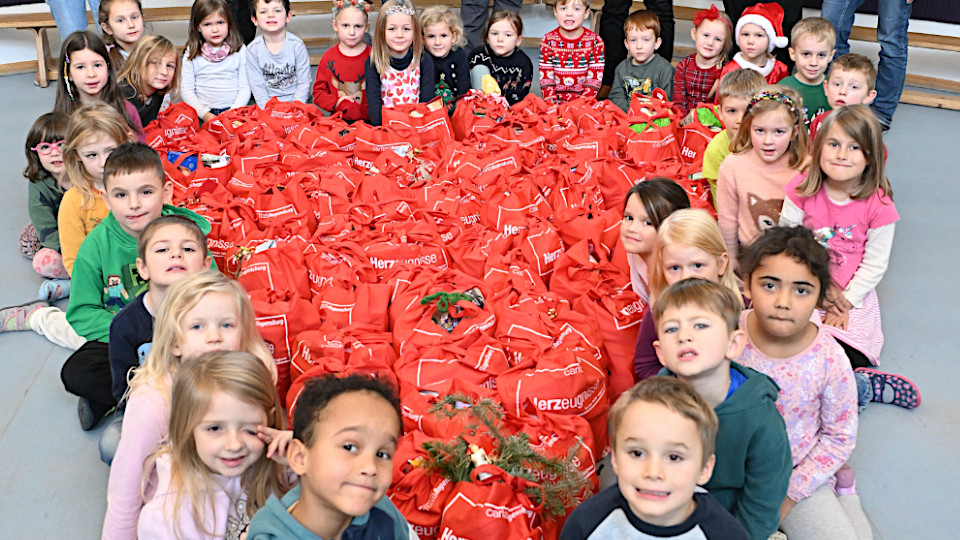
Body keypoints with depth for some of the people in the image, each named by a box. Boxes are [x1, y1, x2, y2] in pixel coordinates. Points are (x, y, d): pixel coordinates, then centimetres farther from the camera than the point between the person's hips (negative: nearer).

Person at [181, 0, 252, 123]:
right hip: (202, 112, 0)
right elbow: (186, 91, 2)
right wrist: (205, 114, -11)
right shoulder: (192, 54, 3)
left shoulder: (240, 50, 4)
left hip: (233, 110, 0)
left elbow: (245, 88, 4)